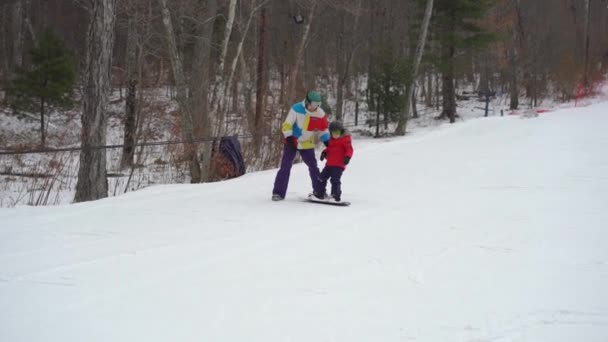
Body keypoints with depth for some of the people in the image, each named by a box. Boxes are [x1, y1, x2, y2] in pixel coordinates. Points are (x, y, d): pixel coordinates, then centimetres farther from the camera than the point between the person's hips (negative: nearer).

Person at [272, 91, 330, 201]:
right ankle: (278, 192, -4)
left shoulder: (320, 114, -7)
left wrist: (327, 142, 2)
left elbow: (324, 129, 7)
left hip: (307, 144, 3)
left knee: (313, 167, 6)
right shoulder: (296, 109, -17)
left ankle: (319, 191, 17)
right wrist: (289, 138, -23)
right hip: (292, 142, -3)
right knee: (285, 166, -7)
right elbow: (287, 125, -15)